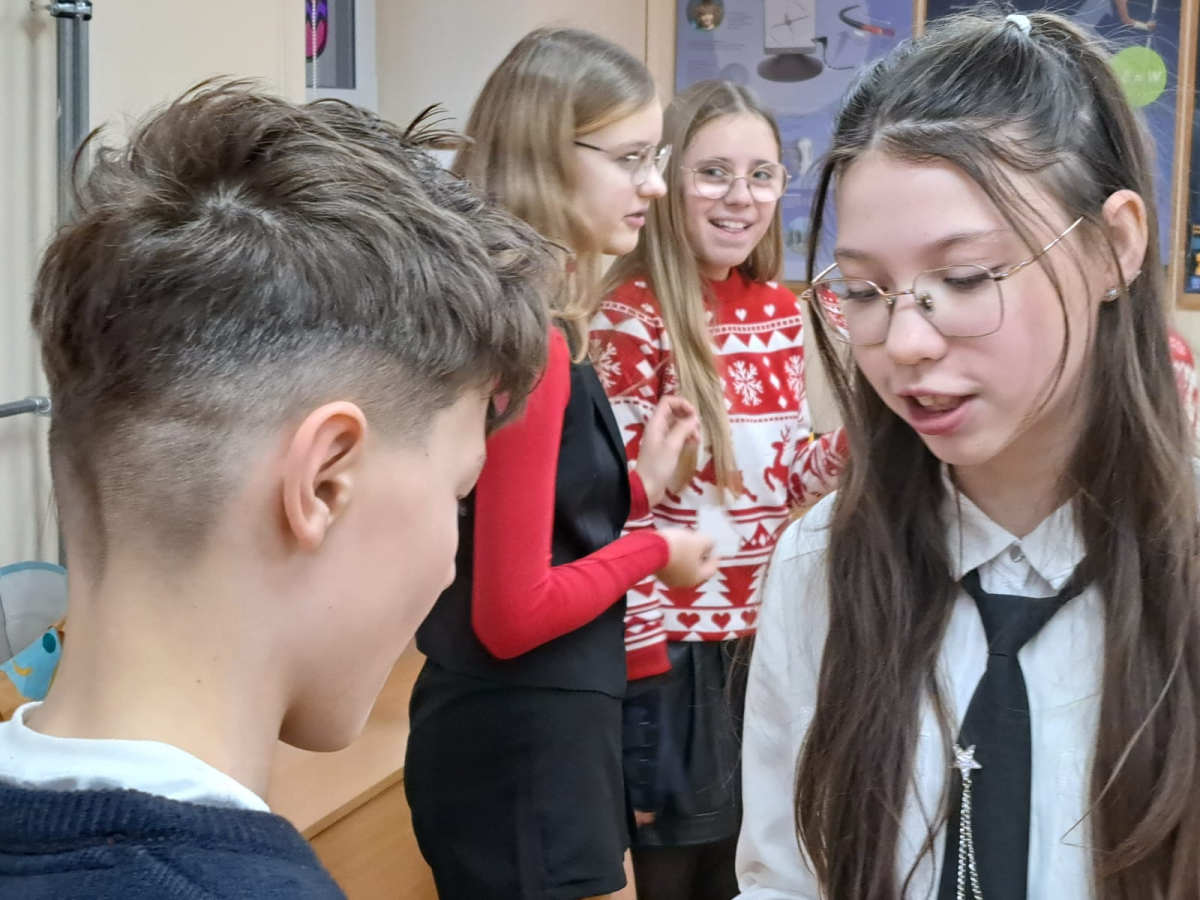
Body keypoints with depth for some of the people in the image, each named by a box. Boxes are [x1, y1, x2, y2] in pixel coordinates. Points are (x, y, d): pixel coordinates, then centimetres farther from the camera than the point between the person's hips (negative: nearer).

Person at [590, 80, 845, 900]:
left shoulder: (784, 314, 6)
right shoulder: (633, 316, -13)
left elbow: (787, 480, 11)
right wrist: (640, 660, -16)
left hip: (770, 636, 6)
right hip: (672, 646, -6)